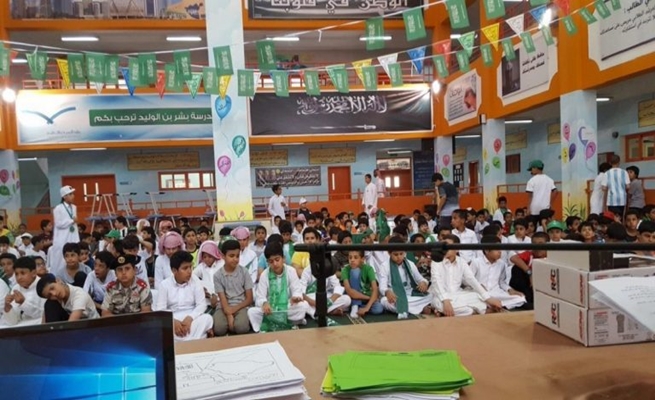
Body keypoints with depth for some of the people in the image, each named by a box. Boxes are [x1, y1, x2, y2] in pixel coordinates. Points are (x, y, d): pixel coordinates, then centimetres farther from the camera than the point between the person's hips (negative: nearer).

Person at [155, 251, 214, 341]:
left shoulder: (195, 281, 0)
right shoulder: (164, 284, -1)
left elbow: (201, 304, -5)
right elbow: (160, 309, -8)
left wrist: (189, 318, -24)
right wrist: (173, 321, -26)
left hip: (191, 318, 1)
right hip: (172, 320, 0)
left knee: (207, 318, -30)